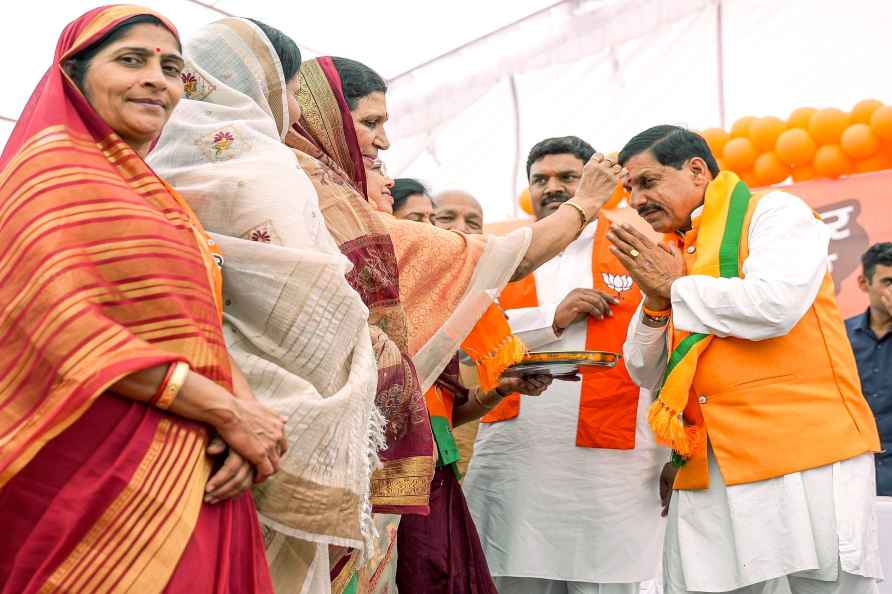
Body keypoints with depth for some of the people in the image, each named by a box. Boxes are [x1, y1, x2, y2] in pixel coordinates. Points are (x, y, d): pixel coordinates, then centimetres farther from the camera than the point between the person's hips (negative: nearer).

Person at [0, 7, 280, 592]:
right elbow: (62, 325, -16)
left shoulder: (162, 196, 20)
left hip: (194, 473, 7)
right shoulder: (52, 162, -3)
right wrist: (229, 411, -16)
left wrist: (245, 410, -9)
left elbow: (204, 334, 13)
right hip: (98, 478, -7)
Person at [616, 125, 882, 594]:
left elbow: (774, 306, -20)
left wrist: (676, 286, -6)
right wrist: (655, 300, -1)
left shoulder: (774, 213, -1)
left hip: (803, 460, -6)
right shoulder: (667, 257, 17)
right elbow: (646, 373, 17)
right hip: (707, 474, 6)